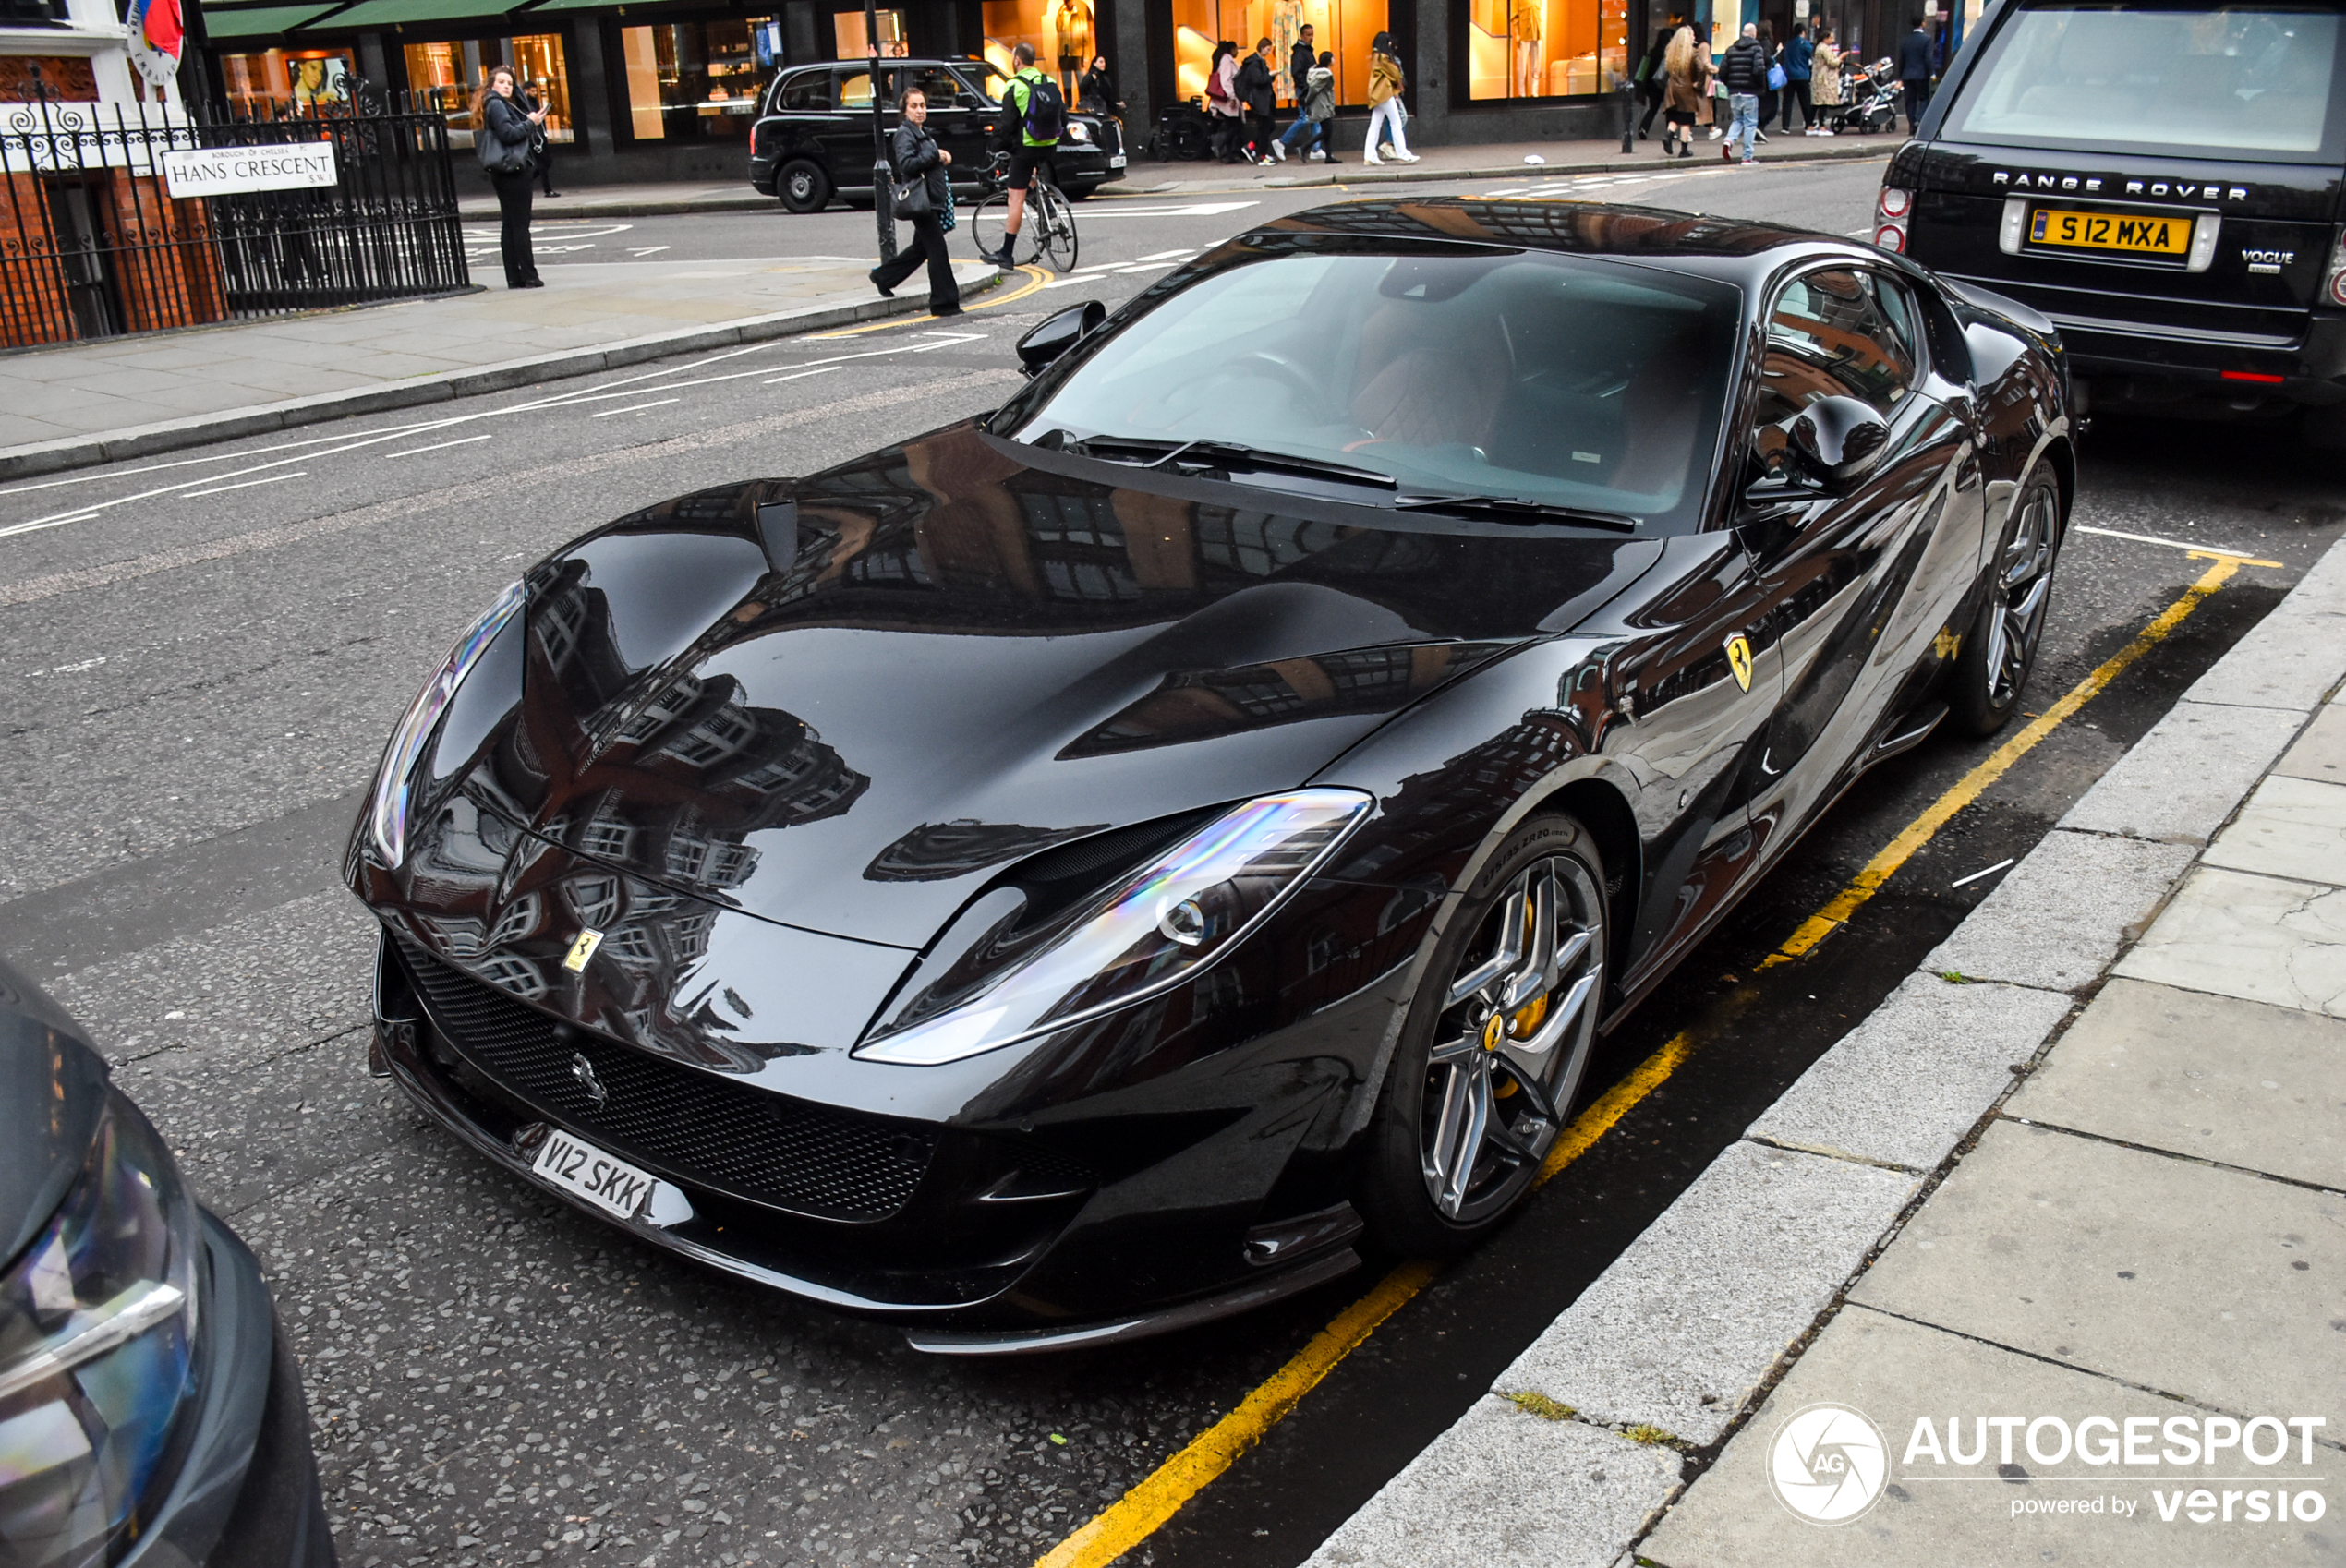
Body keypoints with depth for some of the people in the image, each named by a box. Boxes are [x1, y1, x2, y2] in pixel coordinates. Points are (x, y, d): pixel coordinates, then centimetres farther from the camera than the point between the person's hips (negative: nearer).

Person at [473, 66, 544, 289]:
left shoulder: (501, 105, 21)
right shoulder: (496, 105, -8)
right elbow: (508, 134, -18)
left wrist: (531, 121, 6)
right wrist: (531, 123, -8)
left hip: (505, 171, 10)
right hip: (511, 169, -10)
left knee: (511, 224, 8)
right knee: (520, 224, -9)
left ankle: (514, 277, 8)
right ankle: (528, 276, -9)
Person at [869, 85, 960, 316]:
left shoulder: (923, 132, 19)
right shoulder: (904, 134, -9)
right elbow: (907, 164, -23)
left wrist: (944, 158, 8)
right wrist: (935, 155, -19)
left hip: (933, 199, 10)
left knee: (922, 247, 18)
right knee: (937, 249, -9)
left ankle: (883, 276, 32)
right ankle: (944, 302, -5)